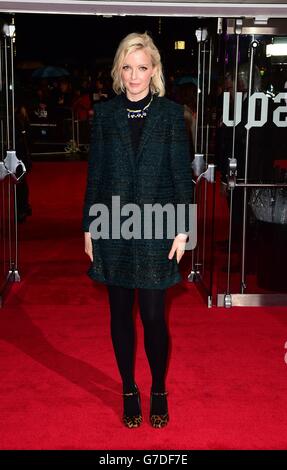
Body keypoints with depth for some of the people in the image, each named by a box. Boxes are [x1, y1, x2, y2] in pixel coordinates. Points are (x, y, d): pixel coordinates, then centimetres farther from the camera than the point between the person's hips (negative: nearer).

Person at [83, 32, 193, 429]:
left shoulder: (171, 113, -1)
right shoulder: (105, 113, 3)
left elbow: (181, 174, -1)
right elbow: (95, 173, 5)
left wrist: (182, 229, -4)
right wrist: (89, 226, 3)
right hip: (113, 230, 2)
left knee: (154, 317, 3)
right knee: (120, 314, 10)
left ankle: (159, 392, 24)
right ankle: (129, 391, 27)